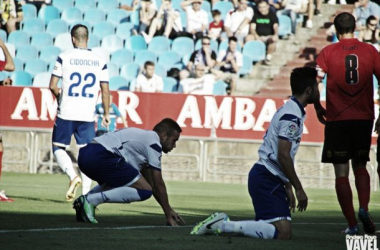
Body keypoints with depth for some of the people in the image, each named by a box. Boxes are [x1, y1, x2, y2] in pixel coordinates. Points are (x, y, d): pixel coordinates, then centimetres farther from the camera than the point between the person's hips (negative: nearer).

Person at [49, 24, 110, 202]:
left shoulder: (64, 57, -4)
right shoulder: (99, 62, 3)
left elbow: (53, 86, -5)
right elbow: (105, 91, 3)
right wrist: (106, 115, 12)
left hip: (66, 113, -2)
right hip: (88, 115, 2)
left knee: (58, 148, 11)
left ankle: (73, 176, -14)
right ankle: (86, 192, -1)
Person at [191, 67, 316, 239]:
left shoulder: (290, 110, 18)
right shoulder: (292, 115, -15)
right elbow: (283, 156, -21)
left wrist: (288, 187, 22)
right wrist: (298, 189, -15)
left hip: (270, 178, 10)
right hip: (266, 178, -10)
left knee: (285, 230, 7)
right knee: (282, 233, -20)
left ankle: (221, 223, 6)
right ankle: (222, 225, -17)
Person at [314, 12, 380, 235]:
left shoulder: (328, 53, -3)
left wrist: (318, 108, 3)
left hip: (337, 119, -2)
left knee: (342, 173, 4)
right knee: (360, 167, 18)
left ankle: (352, 224, 0)